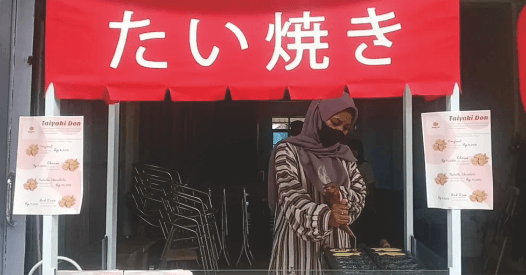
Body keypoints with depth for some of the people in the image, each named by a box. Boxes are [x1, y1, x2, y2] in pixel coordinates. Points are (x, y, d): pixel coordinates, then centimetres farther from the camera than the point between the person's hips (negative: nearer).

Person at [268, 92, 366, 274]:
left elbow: (360, 192, 9)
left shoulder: (345, 155, 12)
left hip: (337, 243, 5)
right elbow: (291, 196, -15)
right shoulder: (288, 151, -5)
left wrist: (343, 195, -14)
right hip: (298, 245, -4)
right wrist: (325, 217, -31)